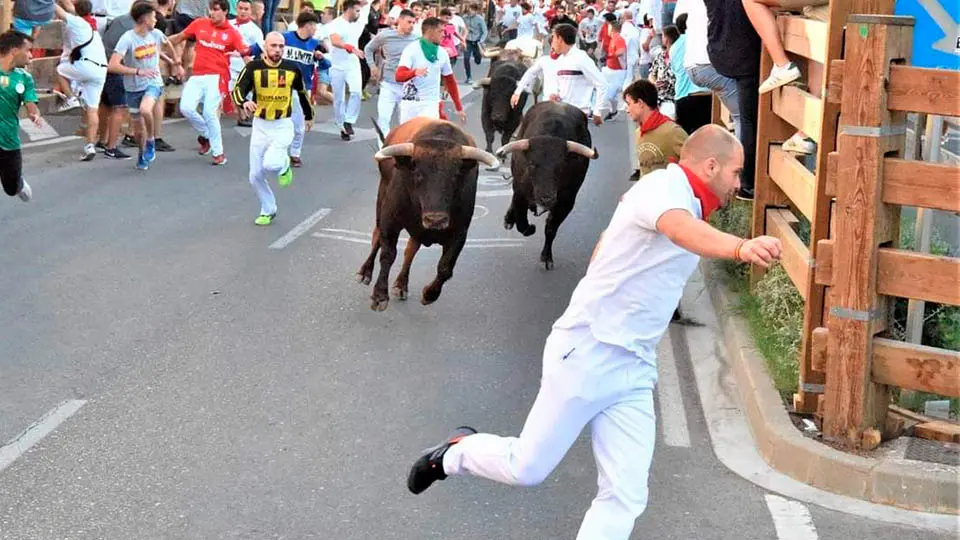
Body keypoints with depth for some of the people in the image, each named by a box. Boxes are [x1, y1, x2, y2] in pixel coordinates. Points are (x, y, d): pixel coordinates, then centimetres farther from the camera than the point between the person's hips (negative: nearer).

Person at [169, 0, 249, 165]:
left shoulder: (232, 33, 1)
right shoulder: (199, 24, 7)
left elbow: (245, 53, 0)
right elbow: (180, 37, 19)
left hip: (216, 77, -3)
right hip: (197, 76, 3)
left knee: (210, 112, -12)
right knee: (186, 108, -9)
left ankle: (218, 153, 3)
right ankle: (206, 134, 20)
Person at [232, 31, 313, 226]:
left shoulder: (292, 69, -3)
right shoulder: (253, 67, -7)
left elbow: (302, 92, 15)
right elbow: (238, 90, -16)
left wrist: (309, 115, 27)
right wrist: (244, 102, -39)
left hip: (283, 126, -2)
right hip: (260, 126, 2)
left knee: (271, 164, -25)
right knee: (256, 176, 5)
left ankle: (284, 166, 12)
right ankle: (268, 211, 27)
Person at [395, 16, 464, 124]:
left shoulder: (442, 53, 5)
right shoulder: (412, 49, -9)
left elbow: (450, 81, 15)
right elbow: (399, 76, -20)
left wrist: (459, 108, 14)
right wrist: (414, 72, -41)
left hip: (431, 104, 2)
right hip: (410, 102, -2)